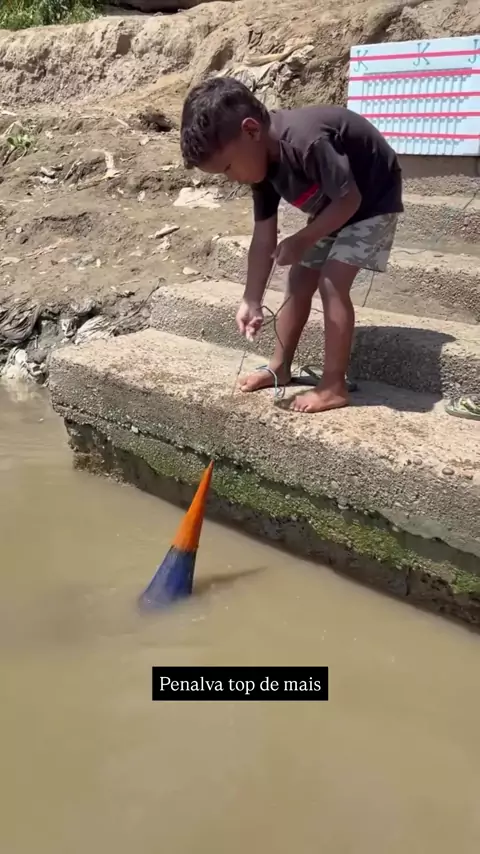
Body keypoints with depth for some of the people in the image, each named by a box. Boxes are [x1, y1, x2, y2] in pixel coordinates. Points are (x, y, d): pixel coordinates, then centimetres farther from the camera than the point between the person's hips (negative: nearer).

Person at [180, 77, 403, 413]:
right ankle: (280, 368, 20)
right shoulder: (262, 160, -11)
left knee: (332, 282, -16)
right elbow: (264, 236, -8)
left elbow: (350, 199, -28)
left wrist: (303, 240, -24)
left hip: (373, 200, -8)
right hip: (332, 205, 8)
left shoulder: (308, 142, -38)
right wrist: (252, 301, -10)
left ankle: (334, 387, -7)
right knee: (299, 281, 6)